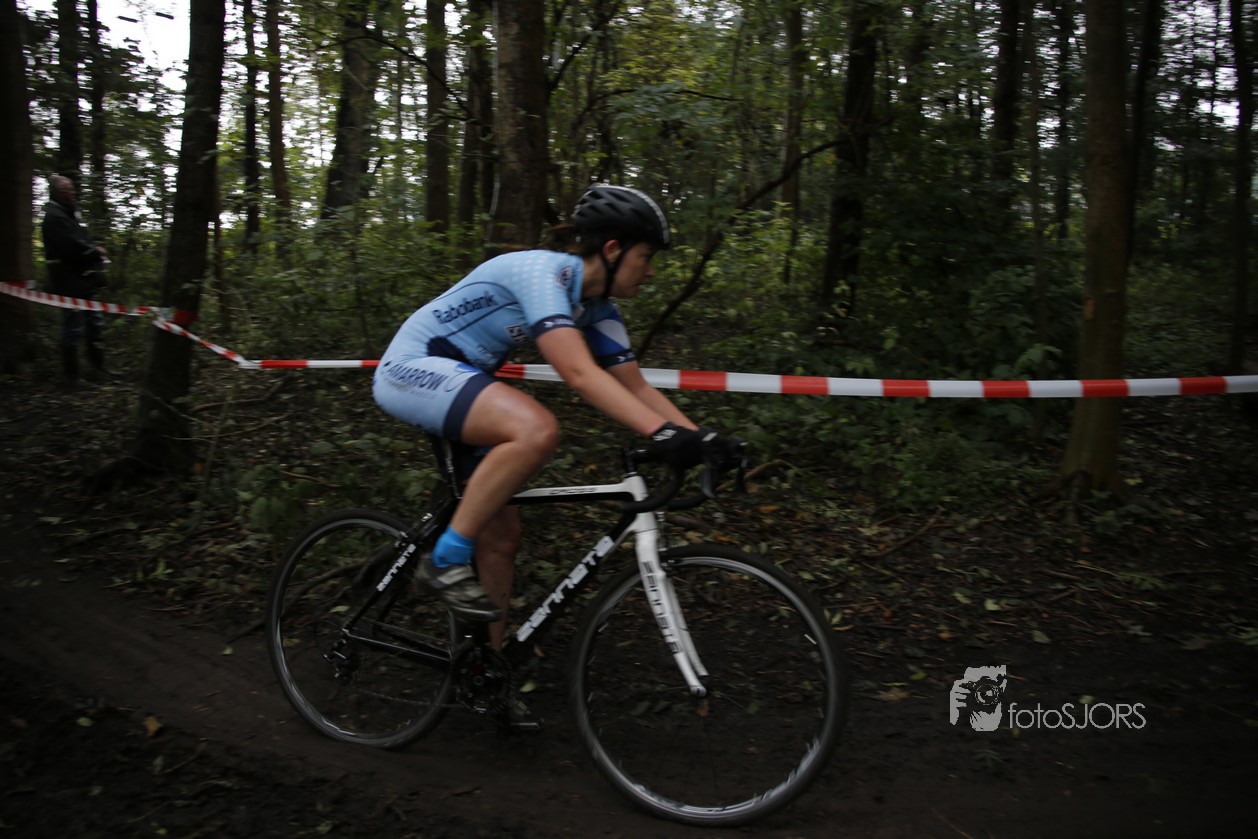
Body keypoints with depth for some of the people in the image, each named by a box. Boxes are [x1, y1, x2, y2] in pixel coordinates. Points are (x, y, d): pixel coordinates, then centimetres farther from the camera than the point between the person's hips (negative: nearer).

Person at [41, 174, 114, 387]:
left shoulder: (68, 215, 18)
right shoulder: (54, 217, -13)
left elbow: (82, 242, 17)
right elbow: (73, 247, -24)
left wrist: (95, 252, -3)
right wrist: (96, 252, -9)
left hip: (83, 283, 10)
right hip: (70, 283, -10)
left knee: (95, 323, 16)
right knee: (73, 329, -5)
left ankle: (99, 365, 26)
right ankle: (71, 376, 2)